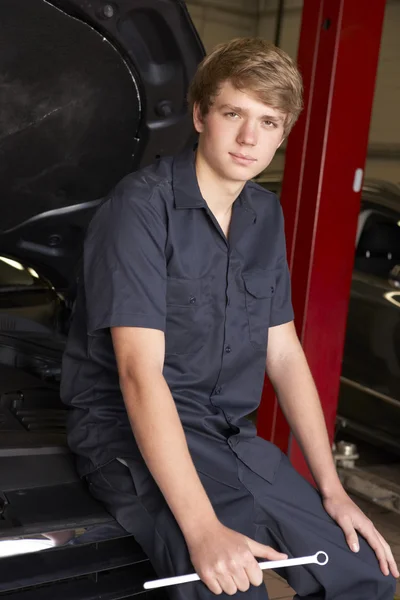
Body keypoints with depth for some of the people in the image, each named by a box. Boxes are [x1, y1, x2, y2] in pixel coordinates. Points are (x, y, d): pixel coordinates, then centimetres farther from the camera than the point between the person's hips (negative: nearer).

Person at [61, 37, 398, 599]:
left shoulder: (265, 216, 9)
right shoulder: (143, 206, -15)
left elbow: (284, 353, 11)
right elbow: (141, 374, -23)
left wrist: (332, 489, 6)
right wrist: (203, 528, -30)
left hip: (231, 435, 7)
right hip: (132, 430, -7)